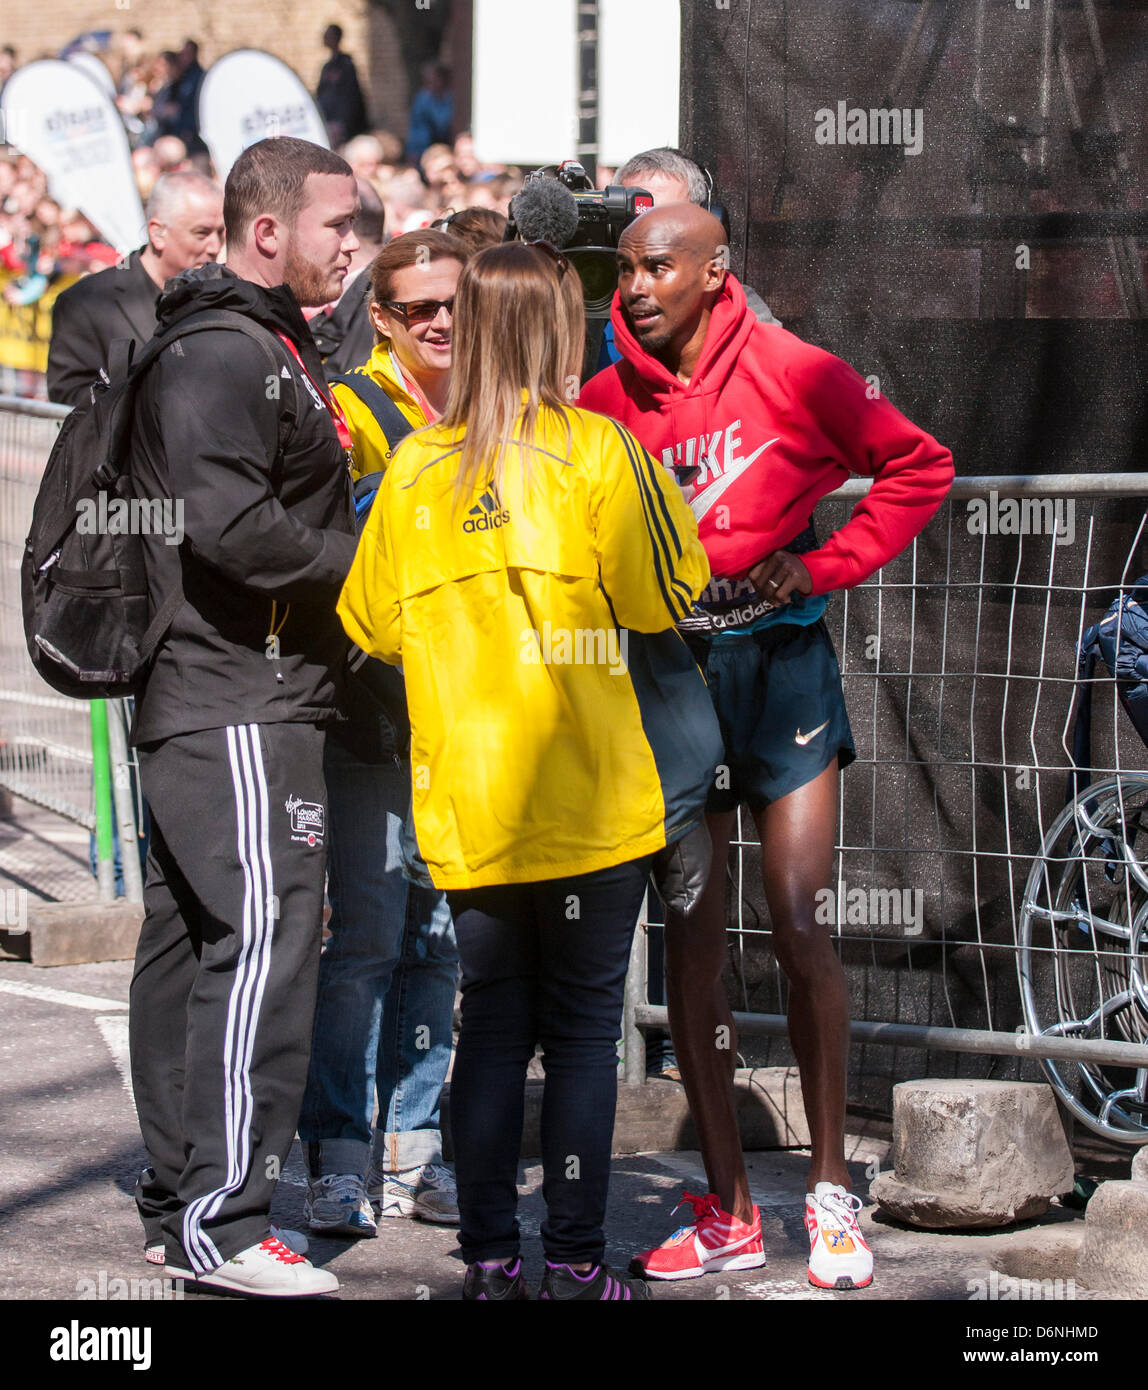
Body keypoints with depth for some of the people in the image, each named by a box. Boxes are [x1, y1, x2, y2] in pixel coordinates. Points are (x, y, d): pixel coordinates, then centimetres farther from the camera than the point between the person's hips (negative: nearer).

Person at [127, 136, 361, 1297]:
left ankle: (175, 1201, 19)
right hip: (238, 708, -11)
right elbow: (228, 526, -23)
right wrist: (364, 560, -12)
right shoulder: (222, 356, -13)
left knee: (188, 941, 12)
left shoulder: (270, 351, 20)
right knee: (265, 940, -13)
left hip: (199, 708, 11)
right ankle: (220, 1222, -12)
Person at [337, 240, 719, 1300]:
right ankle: (575, 1263, 6)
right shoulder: (594, 450, -7)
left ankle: (490, 1258, 10)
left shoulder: (414, 468, 3)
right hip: (591, 803, -3)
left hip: (466, 807, 3)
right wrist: (665, 496, 9)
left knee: (492, 1024, 10)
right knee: (584, 1030, 5)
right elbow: (665, 595, -5)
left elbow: (372, 623, 10)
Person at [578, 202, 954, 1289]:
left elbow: (920, 466, 2)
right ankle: (727, 1212, 10)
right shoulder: (606, 403, 2)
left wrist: (830, 564, -6)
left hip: (779, 660, -2)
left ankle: (831, 1194, 7)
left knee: (798, 925, -6)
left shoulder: (794, 375, -6)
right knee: (690, 945, 3)